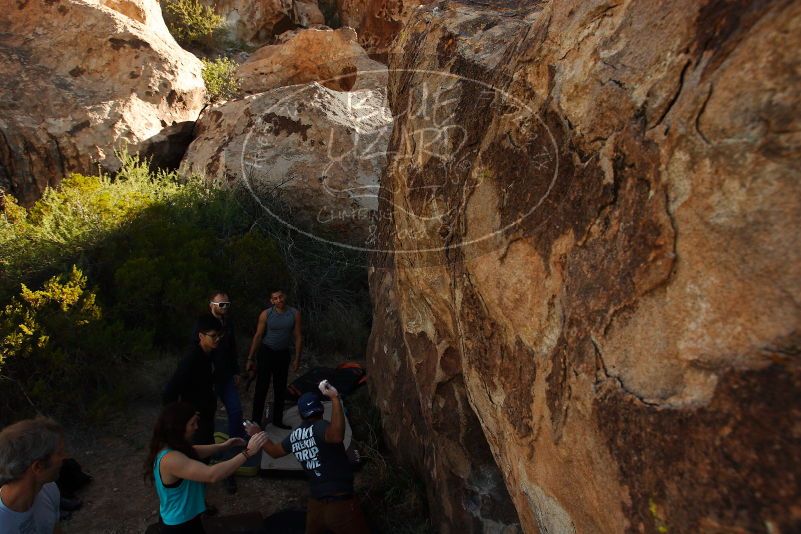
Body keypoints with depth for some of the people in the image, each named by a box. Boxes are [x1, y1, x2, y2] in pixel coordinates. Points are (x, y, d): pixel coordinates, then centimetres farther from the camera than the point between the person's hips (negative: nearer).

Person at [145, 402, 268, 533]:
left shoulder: (172, 447, -5)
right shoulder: (170, 458, -34)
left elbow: (193, 452, 15)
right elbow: (212, 475, -40)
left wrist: (224, 445, 4)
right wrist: (248, 452, -36)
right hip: (180, 526, -8)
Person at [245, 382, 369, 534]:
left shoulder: (295, 435, 5)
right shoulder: (319, 427, -17)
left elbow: (274, 451, 24)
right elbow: (336, 436, -40)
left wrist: (258, 434, 40)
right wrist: (335, 398, -38)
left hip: (316, 503, 7)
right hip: (340, 504, -7)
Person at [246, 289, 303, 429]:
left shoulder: (295, 314, -7)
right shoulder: (265, 314, -10)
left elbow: (298, 337, -2)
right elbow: (258, 336, -6)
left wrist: (297, 359, -3)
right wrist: (250, 358, -6)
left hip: (283, 354, 3)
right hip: (266, 352, -2)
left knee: (281, 389, 13)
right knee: (261, 388, -1)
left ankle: (278, 420, 27)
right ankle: (256, 421, 10)